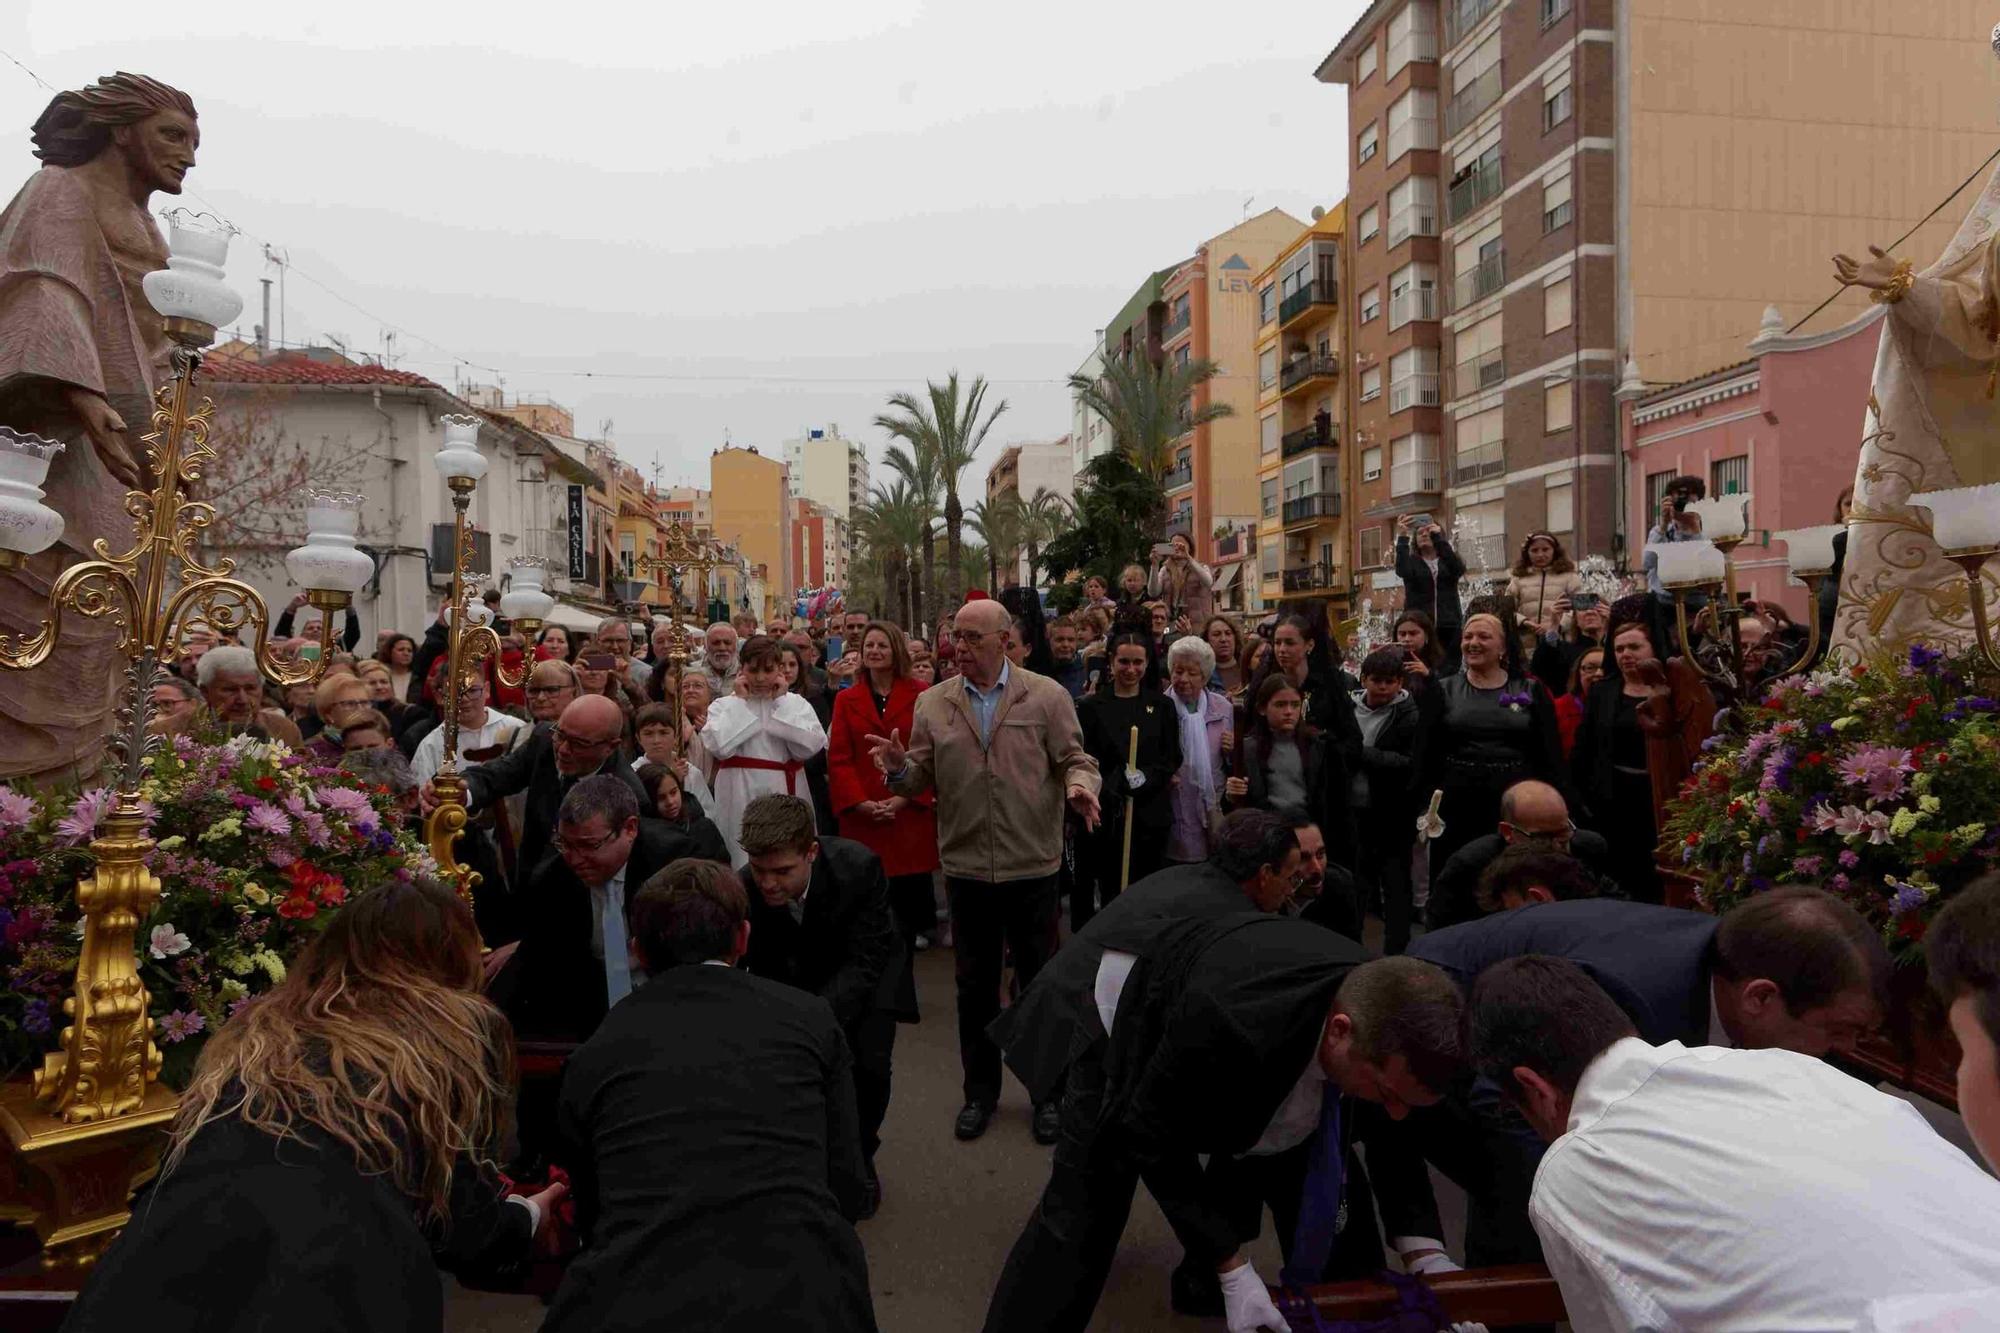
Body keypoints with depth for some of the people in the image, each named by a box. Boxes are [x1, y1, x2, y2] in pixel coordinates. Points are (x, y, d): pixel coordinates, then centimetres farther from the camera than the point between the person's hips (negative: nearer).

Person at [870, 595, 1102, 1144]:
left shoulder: (1046, 696, -4)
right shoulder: (933, 703, 3)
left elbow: (1076, 759, -3)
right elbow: (921, 779, 4)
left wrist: (1080, 785, -24)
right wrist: (899, 768, -18)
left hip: (1032, 865, -2)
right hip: (966, 866, 2)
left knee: (1040, 980, 11)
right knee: (975, 984, 15)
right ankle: (980, 1091, 31)